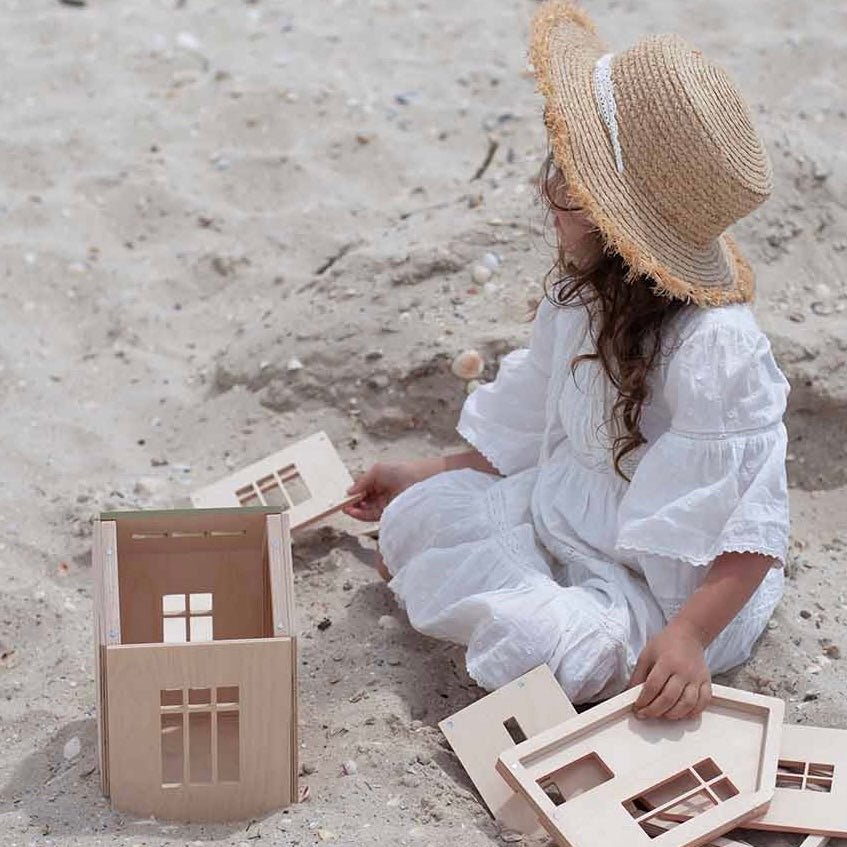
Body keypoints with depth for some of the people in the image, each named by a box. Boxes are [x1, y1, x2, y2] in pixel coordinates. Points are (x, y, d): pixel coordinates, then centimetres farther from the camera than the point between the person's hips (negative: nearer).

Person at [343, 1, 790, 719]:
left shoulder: (712, 344, -31)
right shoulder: (584, 292, -5)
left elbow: (755, 529, -27)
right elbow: (532, 422, 12)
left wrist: (689, 635, -39)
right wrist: (429, 475, 20)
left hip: (665, 584, -7)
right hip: (564, 511, 7)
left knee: (538, 645, -30)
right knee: (415, 516, -2)